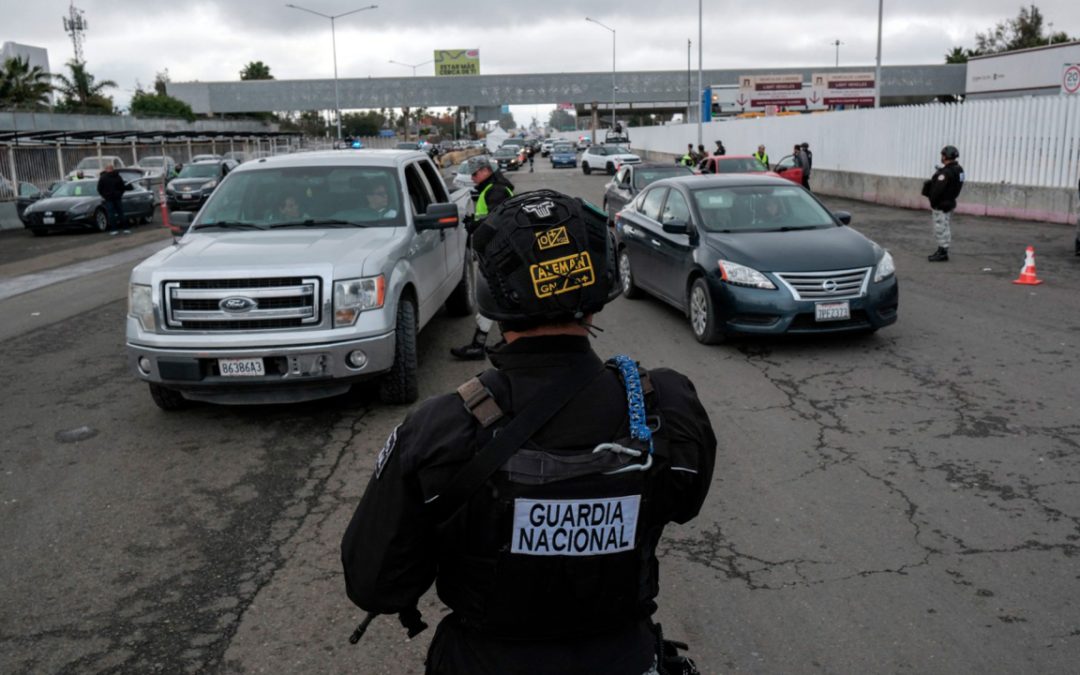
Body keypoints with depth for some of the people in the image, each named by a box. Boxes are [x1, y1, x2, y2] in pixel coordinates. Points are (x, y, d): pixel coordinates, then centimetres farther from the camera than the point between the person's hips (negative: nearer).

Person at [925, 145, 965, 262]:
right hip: (950, 202, 10)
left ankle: (942, 253, -2)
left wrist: (932, 203, -14)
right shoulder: (959, 170, 9)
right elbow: (955, 188, 13)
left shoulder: (946, 172, -21)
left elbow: (937, 190, -24)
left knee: (941, 228, -5)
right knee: (946, 228, 16)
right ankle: (942, 251, 25)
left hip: (941, 204, -10)